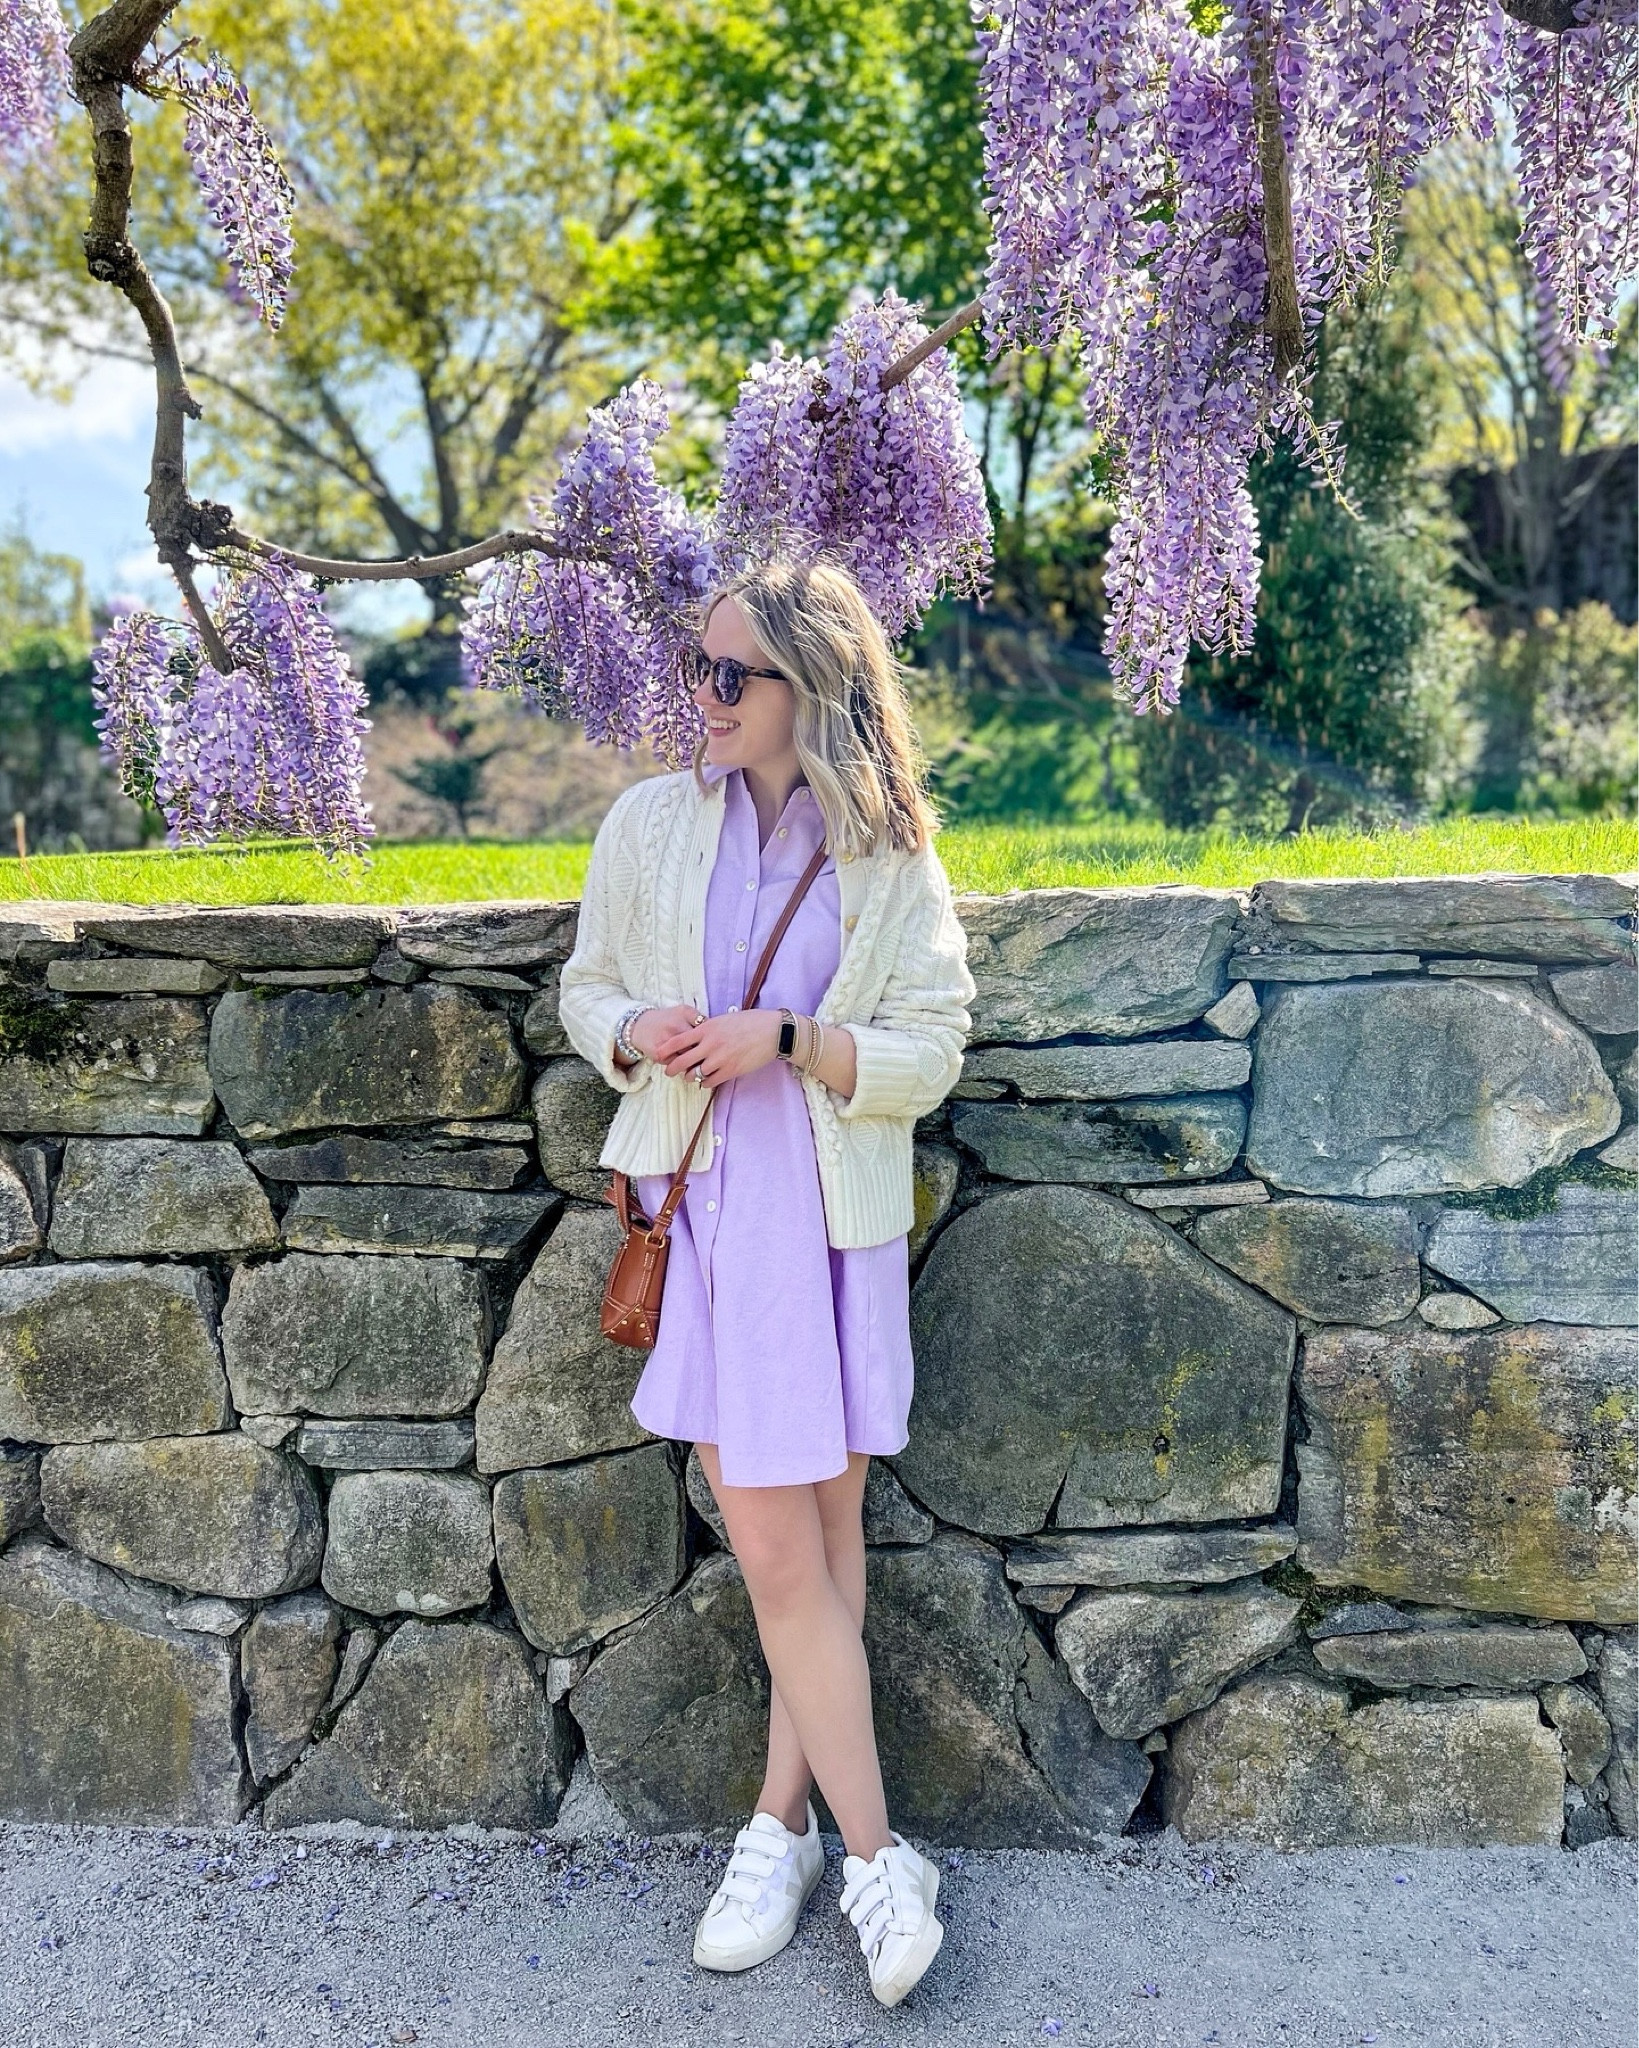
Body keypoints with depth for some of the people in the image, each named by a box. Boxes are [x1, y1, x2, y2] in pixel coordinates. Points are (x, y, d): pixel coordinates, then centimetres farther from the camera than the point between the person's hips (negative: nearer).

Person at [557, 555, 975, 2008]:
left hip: (830, 1219, 0)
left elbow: (929, 1055, -1)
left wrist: (788, 1041, -16)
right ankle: (876, 1858, 11)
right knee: (783, 1547, 0)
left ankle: (786, 1825, 24)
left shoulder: (890, 857, 0)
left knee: (821, 1529, 7)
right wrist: (643, 1036, -8)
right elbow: (590, 990, 14)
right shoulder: (651, 824, 4)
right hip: (699, 1208, 0)